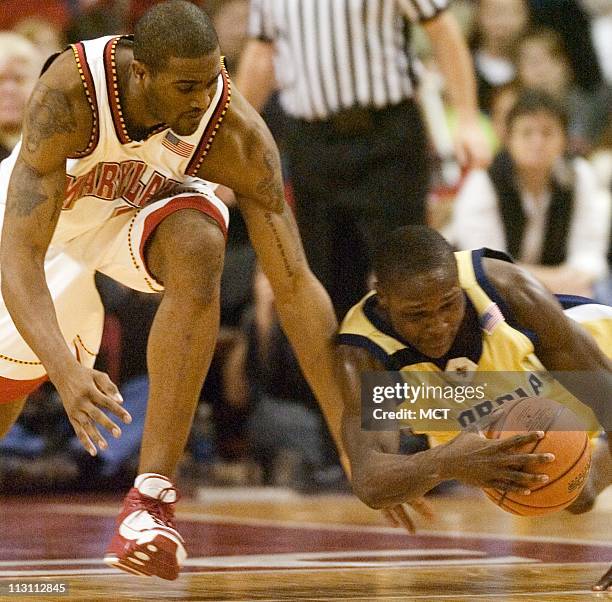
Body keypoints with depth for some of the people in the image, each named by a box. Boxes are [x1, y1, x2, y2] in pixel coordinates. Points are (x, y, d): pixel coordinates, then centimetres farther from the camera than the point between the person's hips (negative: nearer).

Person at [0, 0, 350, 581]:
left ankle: (151, 495, -34)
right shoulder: (68, 94, -40)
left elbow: (295, 285, -30)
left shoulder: (237, 133, -35)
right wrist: (64, 369, -61)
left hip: (153, 208, 0)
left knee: (199, 248, -36)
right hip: (52, 214, 0)